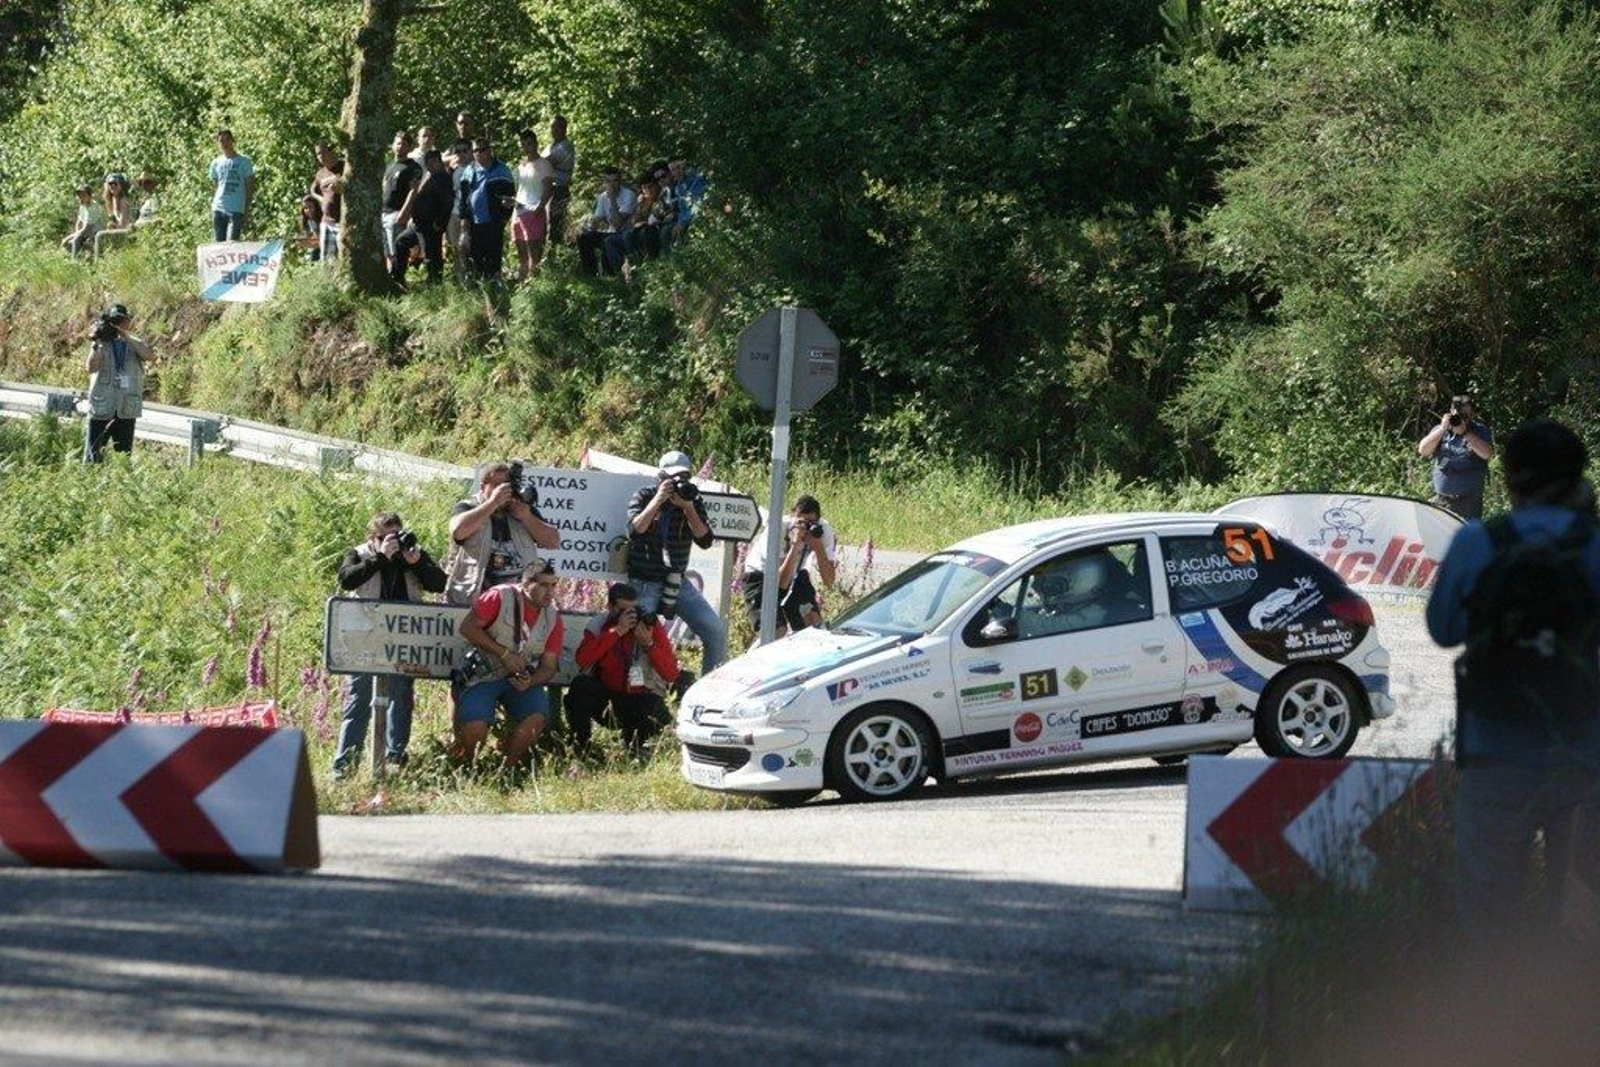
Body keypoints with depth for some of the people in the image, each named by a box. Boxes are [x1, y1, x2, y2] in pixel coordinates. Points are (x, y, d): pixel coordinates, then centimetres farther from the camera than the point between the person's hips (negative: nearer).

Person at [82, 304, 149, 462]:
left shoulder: (135, 344, 9)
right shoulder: (101, 345, 3)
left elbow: (147, 355, -12)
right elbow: (91, 367, -11)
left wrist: (126, 336, -19)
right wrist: (96, 344, -19)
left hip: (127, 409, 3)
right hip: (102, 408, -3)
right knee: (93, 457, -4)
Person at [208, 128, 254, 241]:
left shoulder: (244, 161, 2)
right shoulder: (216, 163, 13)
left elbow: (250, 186, 2)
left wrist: (247, 209, -5)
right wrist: (212, 206, 10)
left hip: (236, 210, -4)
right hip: (218, 209, 4)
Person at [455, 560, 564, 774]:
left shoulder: (552, 617, 1)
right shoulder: (500, 597, -12)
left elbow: (549, 666, 3)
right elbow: (468, 627, -15)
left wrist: (530, 682, -21)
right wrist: (504, 654, -19)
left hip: (522, 678, 4)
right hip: (484, 675, -4)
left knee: (536, 718, -26)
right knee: (475, 728, -27)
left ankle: (506, 770, -6)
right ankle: (462, 768, 6)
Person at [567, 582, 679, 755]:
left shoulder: (650, 625, -11)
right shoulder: (598, 625, -8)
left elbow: (671, 674, -16)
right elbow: (583, 660, -29)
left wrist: (649, 644, -31)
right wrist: (617, 631, -31)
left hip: (641, 696, 0)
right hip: (605, 690, 0)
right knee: (580, 686, -29)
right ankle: (578, 746, -11)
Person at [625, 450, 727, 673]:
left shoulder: (693, 502, 4)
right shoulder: (644, 497, -3)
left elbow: (705, 540, -7)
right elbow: (635, 530, -20)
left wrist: (688, 508, -18)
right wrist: (658, 500, -23)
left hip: (677, 583, 3)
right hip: (644, 584, -3)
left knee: (716, 632, -5)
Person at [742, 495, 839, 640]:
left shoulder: (823, 530, -23)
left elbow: (829, 582, -27)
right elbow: (781, 583, -38)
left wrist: (818, 547, -40)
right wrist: (795, 546, -47)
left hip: (795, 574, 4)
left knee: (813, 623, -12)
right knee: (775, 633, -19)